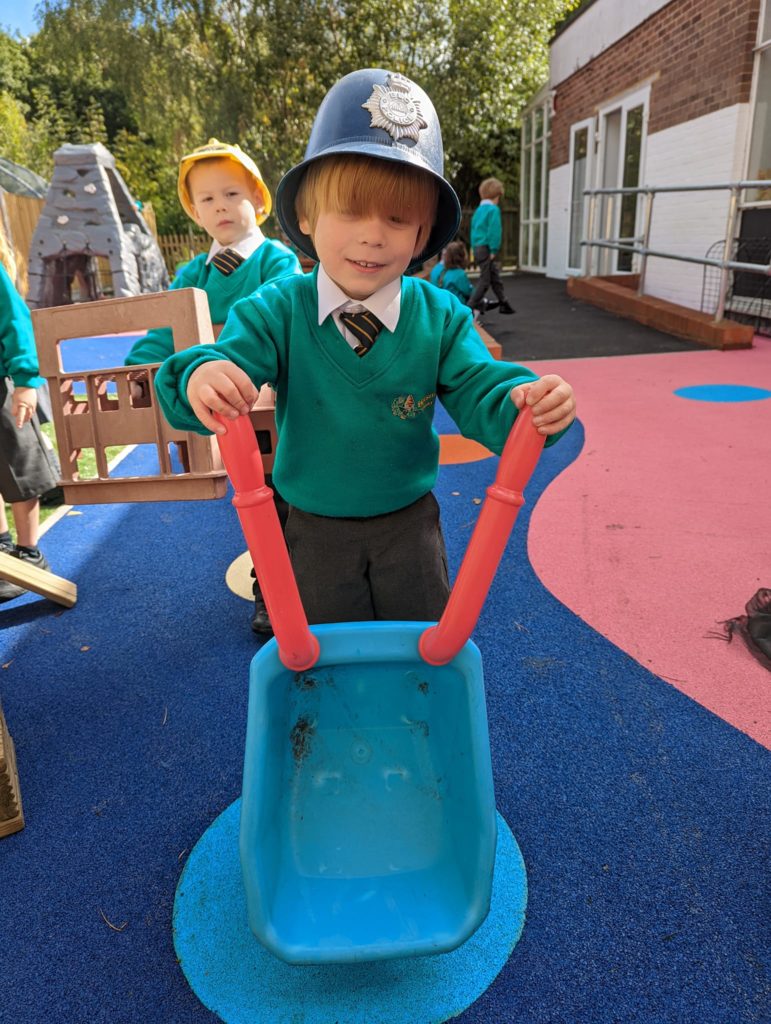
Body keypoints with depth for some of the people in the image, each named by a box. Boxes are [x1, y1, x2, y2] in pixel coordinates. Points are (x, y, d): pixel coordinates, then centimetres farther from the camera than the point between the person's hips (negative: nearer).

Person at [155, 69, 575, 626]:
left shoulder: (441, 317, -12)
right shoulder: (277, 312, -14)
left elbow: (479, 397, -17)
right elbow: (232, 358, -25)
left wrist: (527, 402, -41)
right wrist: (200, 377, -51)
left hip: (409, 523, 1)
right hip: (314, 530, 0)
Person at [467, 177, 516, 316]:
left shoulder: (478, 210, 14)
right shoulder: (493, 209, -10)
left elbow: (473, 230, 16)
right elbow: (494, 231, -17)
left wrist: (475, 248, 19)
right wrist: (493, 250, -15)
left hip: (478, 248, 8)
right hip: (487, 249, -8)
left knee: (495, 277, 16)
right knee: (484, 280, -3)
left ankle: (504, 303, 24)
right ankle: (471, 306, -6)